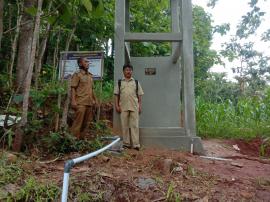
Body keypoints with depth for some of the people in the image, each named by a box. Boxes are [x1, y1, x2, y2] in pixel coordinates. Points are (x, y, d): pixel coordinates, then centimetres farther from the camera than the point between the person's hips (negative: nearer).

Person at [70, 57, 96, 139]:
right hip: (80, 103, -7)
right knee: (78, 122, -7)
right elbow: (73, 88, -8)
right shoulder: (77, 74, -2)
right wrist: (73, 101, -18)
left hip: (89, 103, 7)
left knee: (86, 122, 10)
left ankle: (81, 138, 19)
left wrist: (94, 100, 16)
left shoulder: (90, 75, 18)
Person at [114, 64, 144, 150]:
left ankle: (136, 144, 1)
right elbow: (116, 95, 8)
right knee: (125, 125, 5)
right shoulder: (119, 82, 11)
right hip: (123, 107, 0)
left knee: (134, 125, -1)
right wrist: (117, 106, 0)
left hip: (134, 107, 0)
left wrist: (140, 106, 3)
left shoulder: (136, 82, 12)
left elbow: (139, 95, 11)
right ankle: (126, 143, 13)